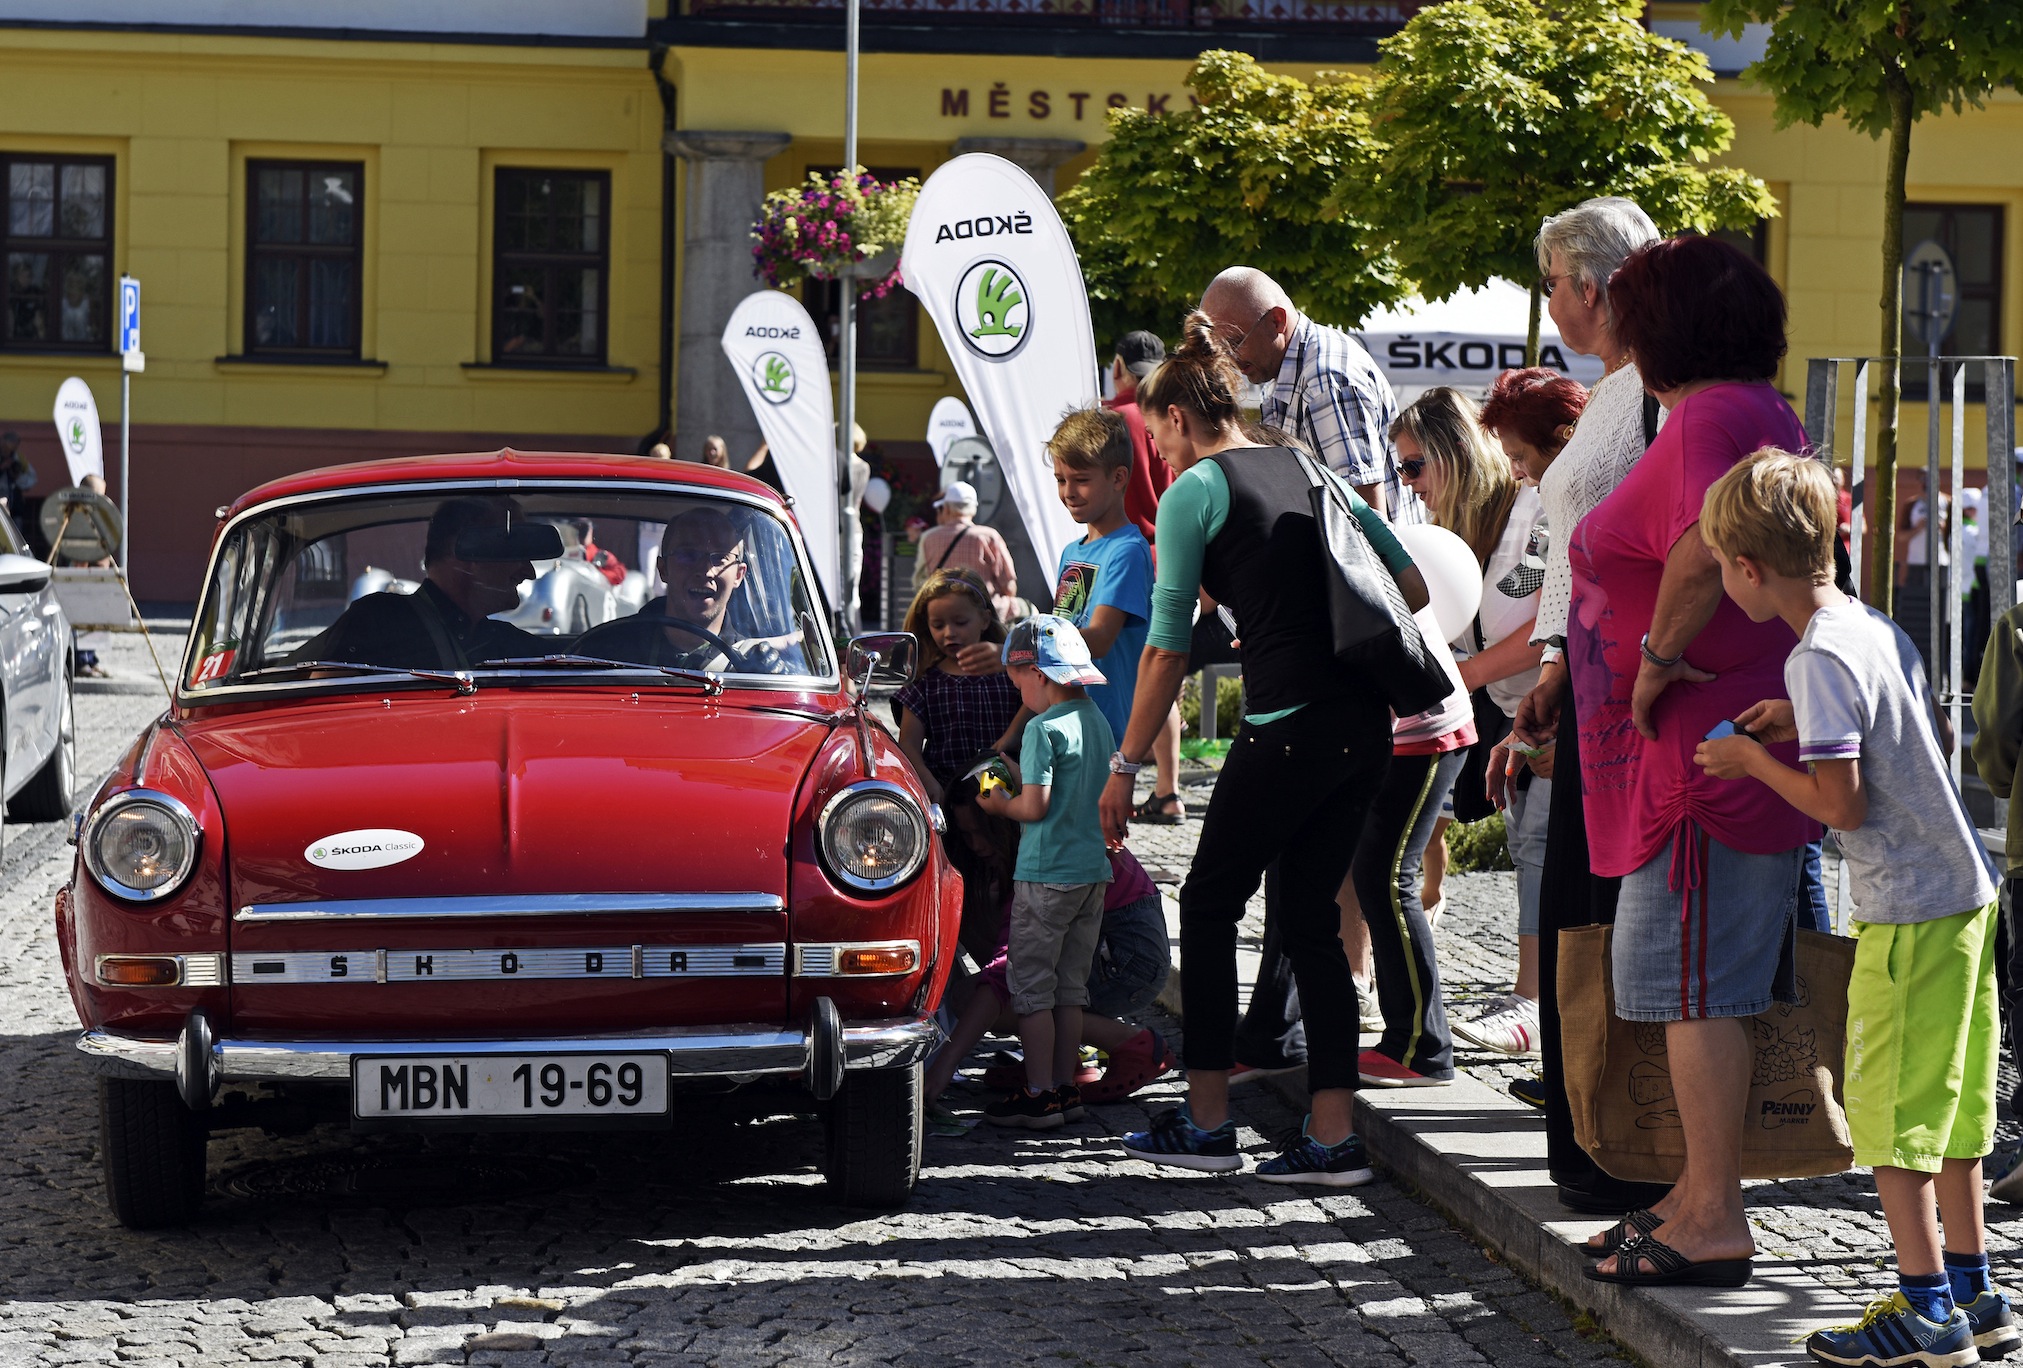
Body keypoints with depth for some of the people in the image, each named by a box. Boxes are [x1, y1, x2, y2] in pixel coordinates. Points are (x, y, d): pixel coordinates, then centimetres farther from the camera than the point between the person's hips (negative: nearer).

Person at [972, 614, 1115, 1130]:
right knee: (1070, 987, 14)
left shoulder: (1044, 728, -15)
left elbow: (1035, 806, -19)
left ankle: (1040, 1094, 2)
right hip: (1093, 869, 8)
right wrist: (1019, 775, 20)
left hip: (1046, 874, -8)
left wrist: (1000, 804, -1)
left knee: (1031, 986, 1)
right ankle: (1065, 1087, 17)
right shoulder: (1097, 722, 9)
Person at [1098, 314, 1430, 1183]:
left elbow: (1167, 649, -4)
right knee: (1311, 919, 12)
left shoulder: (1194, 492, -2)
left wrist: (1125, 767, 2)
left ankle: (1206, 1122, 12)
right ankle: (1334, 1135, 7)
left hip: (1287, 731, -7)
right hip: (1366, 724, 7)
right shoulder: (1310, 470, 18)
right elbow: (1413, 588, 16)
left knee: (1209, 904, 10)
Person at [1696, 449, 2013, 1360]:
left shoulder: (1819, 658, -18)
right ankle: (1973, 1294, 24)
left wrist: (1753, 760, -7)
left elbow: (1841, 804, -21)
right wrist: (1802, 724, 14)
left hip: (1909, 911, -9)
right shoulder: (1878, 628, 9)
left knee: (1888, 1111, 0)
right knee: (1947, 1102, 16)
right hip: (1964, 891, 9)